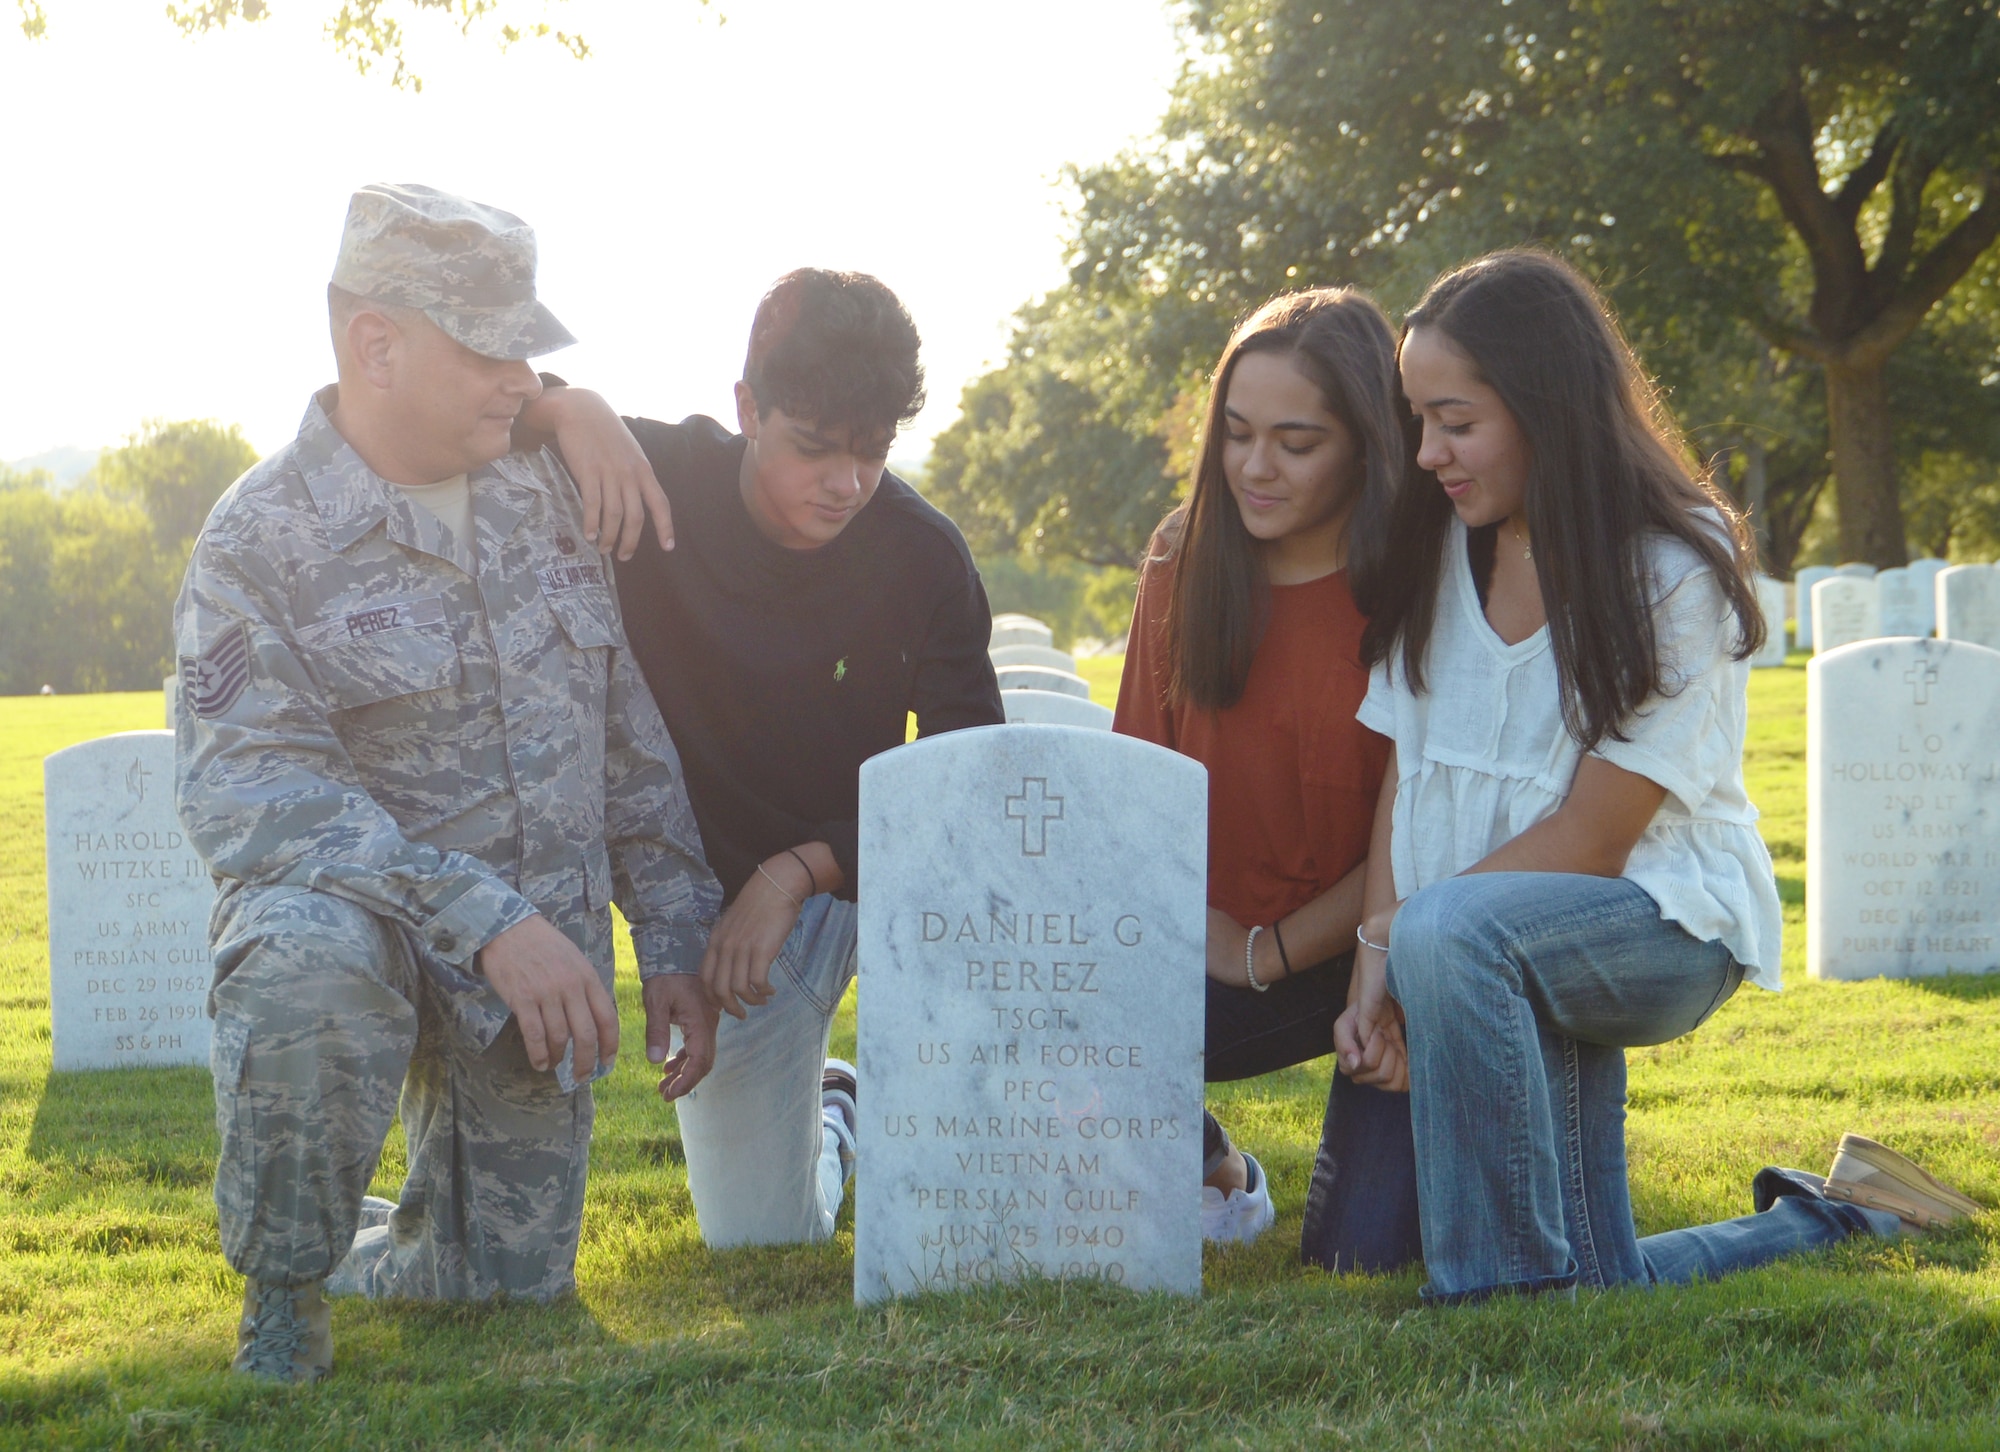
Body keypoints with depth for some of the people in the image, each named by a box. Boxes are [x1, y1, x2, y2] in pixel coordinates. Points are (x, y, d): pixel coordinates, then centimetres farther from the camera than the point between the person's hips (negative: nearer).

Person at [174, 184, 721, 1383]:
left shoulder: (544, 495, 5)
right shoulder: (262, 541, -13)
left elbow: (631, 739, 12)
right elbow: (246, 790, -25)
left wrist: (674, 946, 7)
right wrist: (484, 918, -32)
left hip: (542, 947, 5)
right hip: (363, 909, -5)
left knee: (514, 1283, 5)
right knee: (310, 964, -40)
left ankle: (351, 1245, 41)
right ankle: (283, 1282, -13)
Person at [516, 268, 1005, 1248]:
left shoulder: (922, 554, -17)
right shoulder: (654, 478, -18)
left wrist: (797, 872, -30)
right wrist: (568, 407, -39)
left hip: (863, 871, 0)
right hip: (713, 889, 0)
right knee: (765, 1234, 0)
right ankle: (826, 1111, 37)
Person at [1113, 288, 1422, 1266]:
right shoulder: (1185, 563, 3)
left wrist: (1270, 952, -11)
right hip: (1217, 953, 4)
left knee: (1361, 1250, -19)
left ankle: (1359, 1136, 21)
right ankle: (1214, 1175, 9)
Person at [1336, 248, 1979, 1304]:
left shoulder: (1677, 572, -12)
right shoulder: (1436, 545, 6)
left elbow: (1591, 838, -16)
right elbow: (1402, 774, 2)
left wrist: (1398, 931, -16)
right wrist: (1374, 969, -12)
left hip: (1669, 932, -6)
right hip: (1525, 957, 6)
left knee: (1451, 932, -38)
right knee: (1608, 1283, -1)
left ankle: (1508, 1296, -27)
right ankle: (1834, 1219, 26)